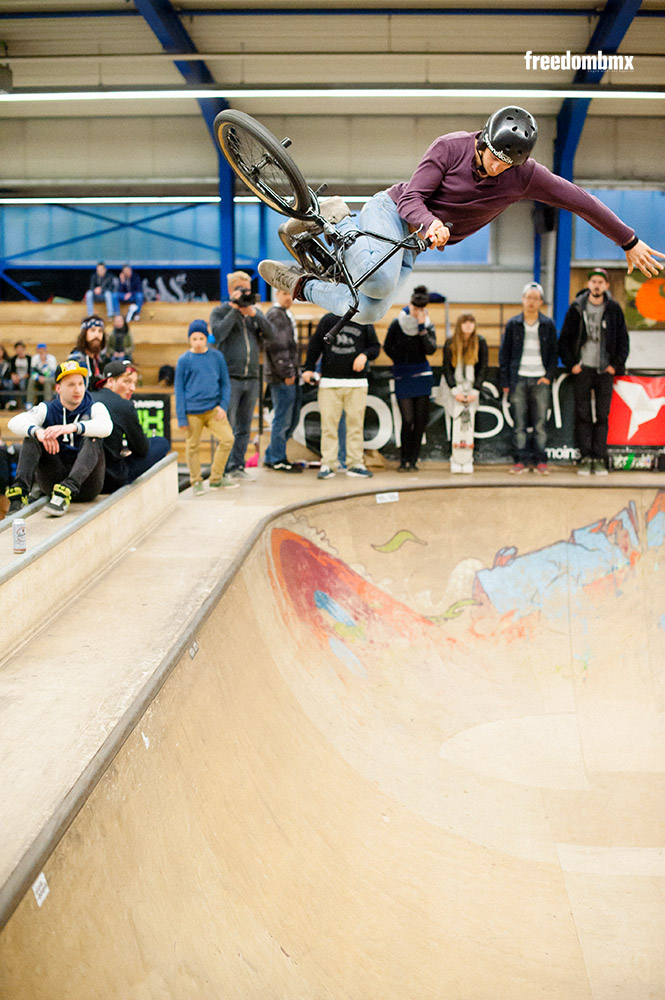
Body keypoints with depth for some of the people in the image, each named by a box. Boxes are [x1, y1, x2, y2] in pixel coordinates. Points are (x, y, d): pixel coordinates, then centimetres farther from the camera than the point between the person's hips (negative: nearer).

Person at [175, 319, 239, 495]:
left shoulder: (217, 356, 6)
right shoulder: (184, 360, -1)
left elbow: (225, 383, 11)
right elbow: (179, 389, 1)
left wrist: (223, 406, -2)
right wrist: (181, 417, -3)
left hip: (214, 409, 2)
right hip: (193, 412, -2)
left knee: (227, 438, -6)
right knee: (193, 446, 5)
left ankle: (216, 479, 9)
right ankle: (196, 483, 22)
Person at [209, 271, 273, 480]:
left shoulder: (255, 312, 16)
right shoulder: (220, 311, 3)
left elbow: (269, 333, 1)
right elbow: (218, 332, -16)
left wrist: (253, 313, -11)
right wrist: (235, 310, -14)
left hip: (251, 379, 5)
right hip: (229, 378, -5)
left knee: (244, 428, 8)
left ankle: (237, 467, 16)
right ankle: (224, 470, -3)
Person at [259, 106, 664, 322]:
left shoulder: (525, 176, -11)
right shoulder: (451, 147, -18)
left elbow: (580, 201, -8)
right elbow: (411, 197, -18)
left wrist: (630, 243, -5)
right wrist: (431, 223, -41)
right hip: (391, 210, -4)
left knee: (366, 313, -11)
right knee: (379, 280, -35)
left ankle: (302, 285, 10)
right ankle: (339, 221, -8)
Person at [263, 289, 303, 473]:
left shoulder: (286, 315, 20)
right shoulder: (275, 315, -11)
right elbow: (276, 347, -19)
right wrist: (287, 373, -19)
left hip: (291, 376, 10)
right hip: (282, 377, -10)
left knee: (292, 419, 13)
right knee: (282, 419, -4)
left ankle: (271, 457, 20)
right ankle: (277, 460, 5)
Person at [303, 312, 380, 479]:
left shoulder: (364, 323, 9)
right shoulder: (328, 320, 7)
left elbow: (375, 346, 12)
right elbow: (315, 345, 11)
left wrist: (365, 355, -9)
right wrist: (309, 368, 4)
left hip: (357, 384, 1)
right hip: (329, 382, -1)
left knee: (355, 423, 1)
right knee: (328, 423, -3)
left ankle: (355, 464, 9)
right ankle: (327, 464, 2)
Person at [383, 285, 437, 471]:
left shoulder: (428, 326, 2)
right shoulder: (397, 324, -4)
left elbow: (431, 349, -13)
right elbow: (387, 348, 8)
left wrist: (422, 327, -17)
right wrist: (400, 363, 8)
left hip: (422, 377, 2)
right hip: (403, 378, -2)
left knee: (420, 421, 2)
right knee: (407, 420, -9)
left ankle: (413, 460, 12)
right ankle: (404, 460, 3)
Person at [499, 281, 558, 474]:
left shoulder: (548, 325, 7)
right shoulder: (513, 324, 7)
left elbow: (554, 353, 10)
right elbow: (504, 353, 7)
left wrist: (549, 376, -3)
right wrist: (505, 382, 2)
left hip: (540, 380, 0)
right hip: (519, 379, 0)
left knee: (540, 422, 0)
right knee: (519, 423, 0)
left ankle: (541, 460, 6)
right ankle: (521, 460, 5)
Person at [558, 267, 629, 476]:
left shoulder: (614, 309, 4)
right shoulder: (577, 308, 2)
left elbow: (623, 340, 8)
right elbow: (564, 339, 5)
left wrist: (616, 365, -2)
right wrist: (571, 364, -4)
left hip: (605, 371, 1)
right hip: (582, 369, -1)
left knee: (602, 416, 2)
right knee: (583, 416, -1)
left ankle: (599, 459, 7)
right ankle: (585, 458, 4)